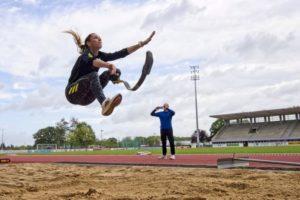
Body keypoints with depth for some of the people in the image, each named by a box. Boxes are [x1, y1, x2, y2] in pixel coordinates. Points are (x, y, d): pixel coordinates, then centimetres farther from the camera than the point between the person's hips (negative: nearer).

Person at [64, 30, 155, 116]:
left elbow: (121, 53, 0)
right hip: (72, 93, -7)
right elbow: (92, 61, -39)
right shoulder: (86, 55, -14)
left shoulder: (101, 56, 6)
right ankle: (104, 104, -56)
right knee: (93, 75, -34)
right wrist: (109, 65, -59)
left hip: (86, 98, 7)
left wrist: (142, 43, -5)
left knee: (108, 73, -7)